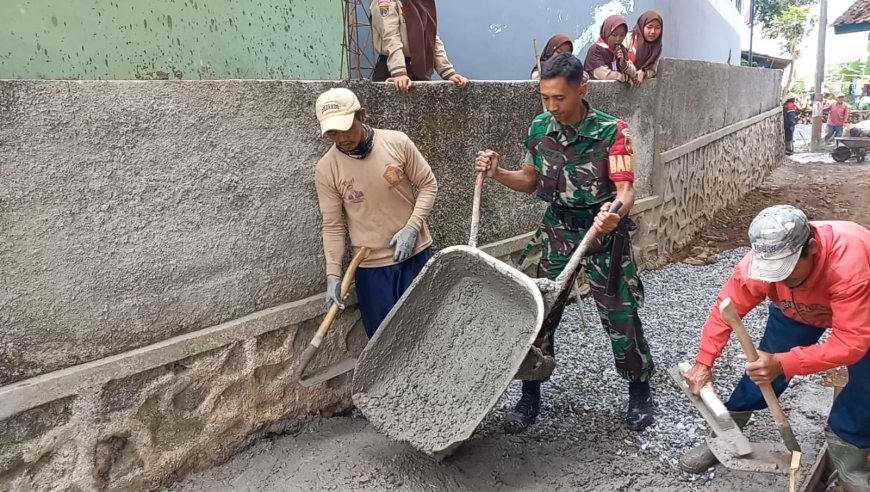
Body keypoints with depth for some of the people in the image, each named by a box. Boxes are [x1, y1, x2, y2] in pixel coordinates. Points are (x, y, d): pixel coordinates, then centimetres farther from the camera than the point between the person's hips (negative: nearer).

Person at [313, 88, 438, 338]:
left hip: (416, 252, 1)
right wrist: (333, 273, -12)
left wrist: (412, 227, -14)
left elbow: (428, 185, -1)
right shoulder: (326, 169, -9)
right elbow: (333, 226, -4)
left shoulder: (398, 142, -10)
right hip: (371, 265, 0)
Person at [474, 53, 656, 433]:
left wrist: (615, 212, -45)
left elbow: (625, 190, -23)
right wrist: (497, 173, -9)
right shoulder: (539, 129, -3)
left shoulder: (611, 131, -17)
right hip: (557, 231, 4)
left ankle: (640, 392, 28)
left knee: (620, 315, 4)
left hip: (603, 232, -3)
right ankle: (530, 397, 21)